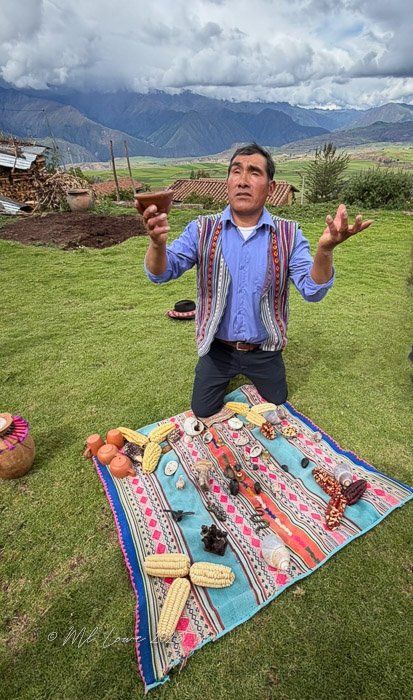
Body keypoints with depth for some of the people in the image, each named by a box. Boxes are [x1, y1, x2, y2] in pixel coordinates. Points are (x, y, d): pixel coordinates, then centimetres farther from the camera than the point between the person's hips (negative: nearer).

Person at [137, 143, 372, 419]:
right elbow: (162, 272, -18)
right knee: (203, 415, 19)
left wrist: (325, 249, -38)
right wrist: (158, 242, -41)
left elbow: (312, 290, -17)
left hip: (264, 351, 1)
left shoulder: (288, 234, -10)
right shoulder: (202, 230, -10)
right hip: (216, 349, 0)